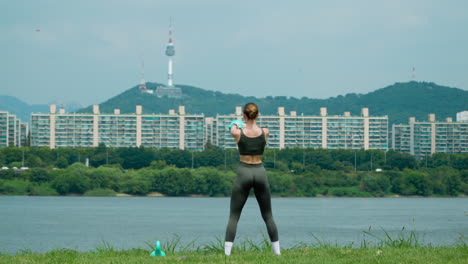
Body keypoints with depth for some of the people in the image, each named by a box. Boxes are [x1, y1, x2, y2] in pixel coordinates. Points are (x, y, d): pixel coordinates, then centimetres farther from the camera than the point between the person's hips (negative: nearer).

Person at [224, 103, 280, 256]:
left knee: (233, 216, 2)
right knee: (268, 216, 13)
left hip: (243, 173, -2)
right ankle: (277, 251, 12)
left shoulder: (237, 133, -9)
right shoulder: (265, 132, -4)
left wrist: (235, 125, 42)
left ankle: (227, 253, -9)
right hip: (260, 172, 2)